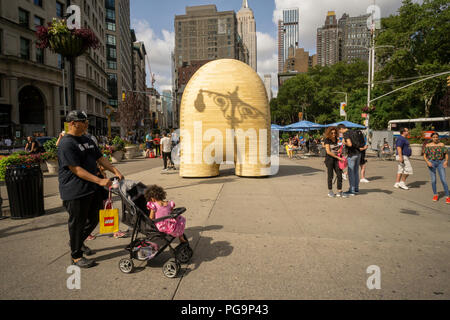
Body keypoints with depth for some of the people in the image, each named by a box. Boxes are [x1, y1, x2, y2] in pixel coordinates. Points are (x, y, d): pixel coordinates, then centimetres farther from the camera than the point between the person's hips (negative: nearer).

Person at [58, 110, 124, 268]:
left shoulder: (87, 140, 13)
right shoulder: (66, 144, -16)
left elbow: (100, 158, 16)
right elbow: (76, 169, -21)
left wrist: (116, 171, 3)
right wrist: (100, 181, -26)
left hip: (93, 189, 9)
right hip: (75, 192, -8)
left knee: (93, 220, 18)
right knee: (77, 223, 5)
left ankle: (78, 242, 43)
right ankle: (76, 255, 23)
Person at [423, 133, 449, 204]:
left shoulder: (442, 145, 4)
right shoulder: (428, 145, 2)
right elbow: (424, 156, 1)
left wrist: (446, 161, -16)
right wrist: (427, 162, -17)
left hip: (440, 163, 0)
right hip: (431, 163, 0)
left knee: (443, 180, -9)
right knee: (433, 180, 0)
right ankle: (435, 195, 19)